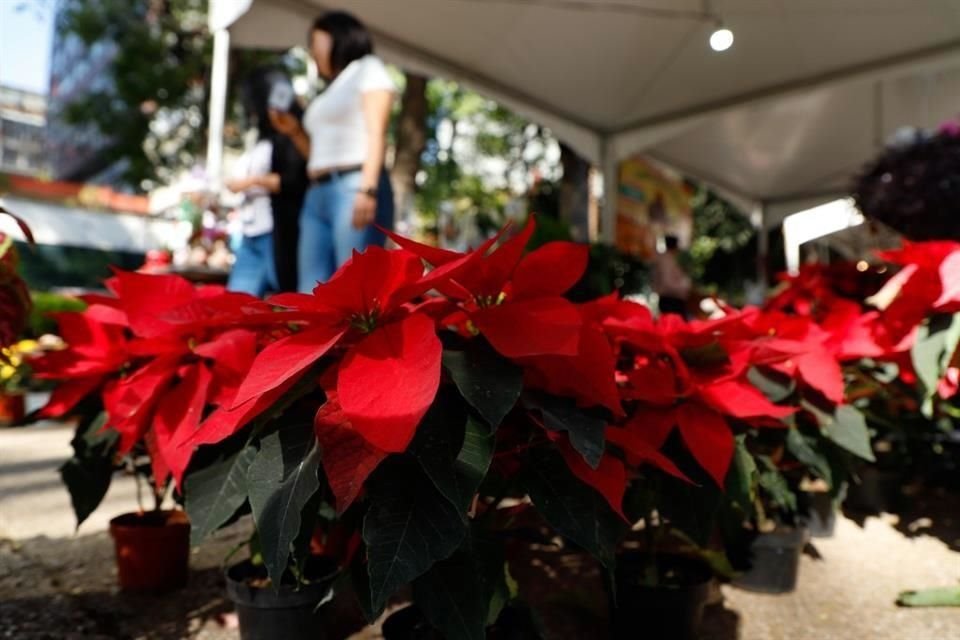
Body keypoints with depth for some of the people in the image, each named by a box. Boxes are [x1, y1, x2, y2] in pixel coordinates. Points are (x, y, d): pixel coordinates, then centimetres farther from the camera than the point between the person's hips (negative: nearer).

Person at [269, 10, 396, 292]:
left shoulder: (368, 68, 9)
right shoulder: (329, 92, 30)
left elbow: (375, 133, -5)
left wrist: (367, 189, -17)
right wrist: (294, 131, 16)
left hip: (353, 188, -8)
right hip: (317, 195, 8)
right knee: (311, 294, -1)